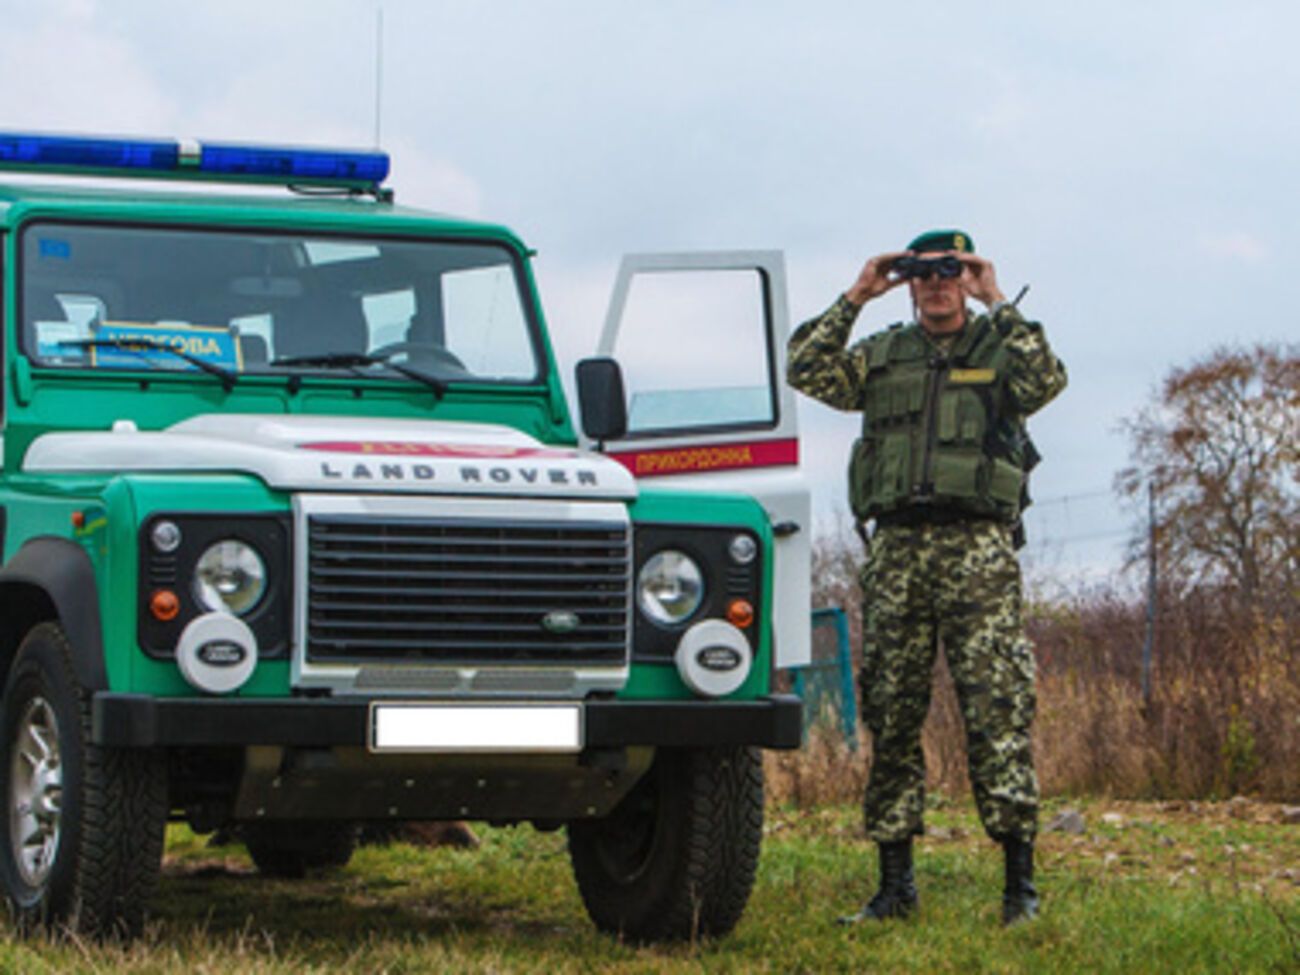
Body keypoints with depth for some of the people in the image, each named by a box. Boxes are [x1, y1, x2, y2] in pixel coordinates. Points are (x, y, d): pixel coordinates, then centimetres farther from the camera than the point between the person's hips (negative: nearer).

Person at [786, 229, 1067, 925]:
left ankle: (1019, 882, -7)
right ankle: (895, 882, 10)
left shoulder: (1000, 349, 9)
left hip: (978, 548, -3)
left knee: (996, 710, -10)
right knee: (891, 714, 3)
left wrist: (999, 306, -9)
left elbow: (1047, 380, -12)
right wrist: (854, 300, 1)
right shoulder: (880, 357, 16)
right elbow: (806, 372, 2)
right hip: (897, 547, 3)